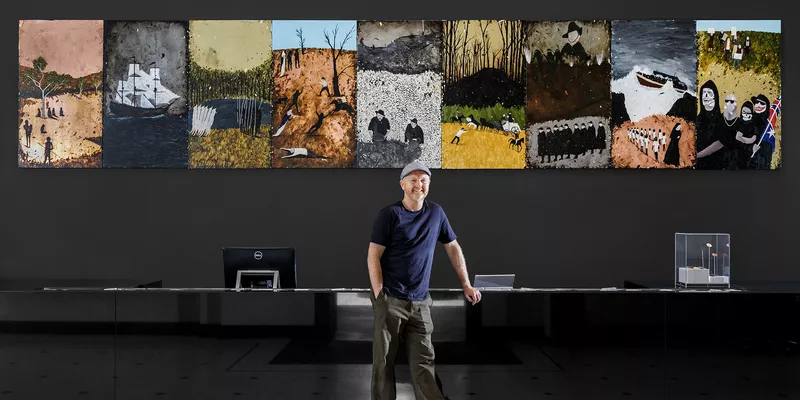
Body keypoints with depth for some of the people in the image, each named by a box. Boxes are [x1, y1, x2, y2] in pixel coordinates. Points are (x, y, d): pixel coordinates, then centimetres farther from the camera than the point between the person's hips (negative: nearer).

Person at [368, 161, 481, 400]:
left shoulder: (436, 213, 7)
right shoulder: (389, 214, -6)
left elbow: (453, 248, 16)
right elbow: (373, 256, -6)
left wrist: (466, 285, 13)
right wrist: (379, 295, -12)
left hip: (420, 302, 3)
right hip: (390, 300, -3)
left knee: (424, 364, 3)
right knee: (383, 362, 1)